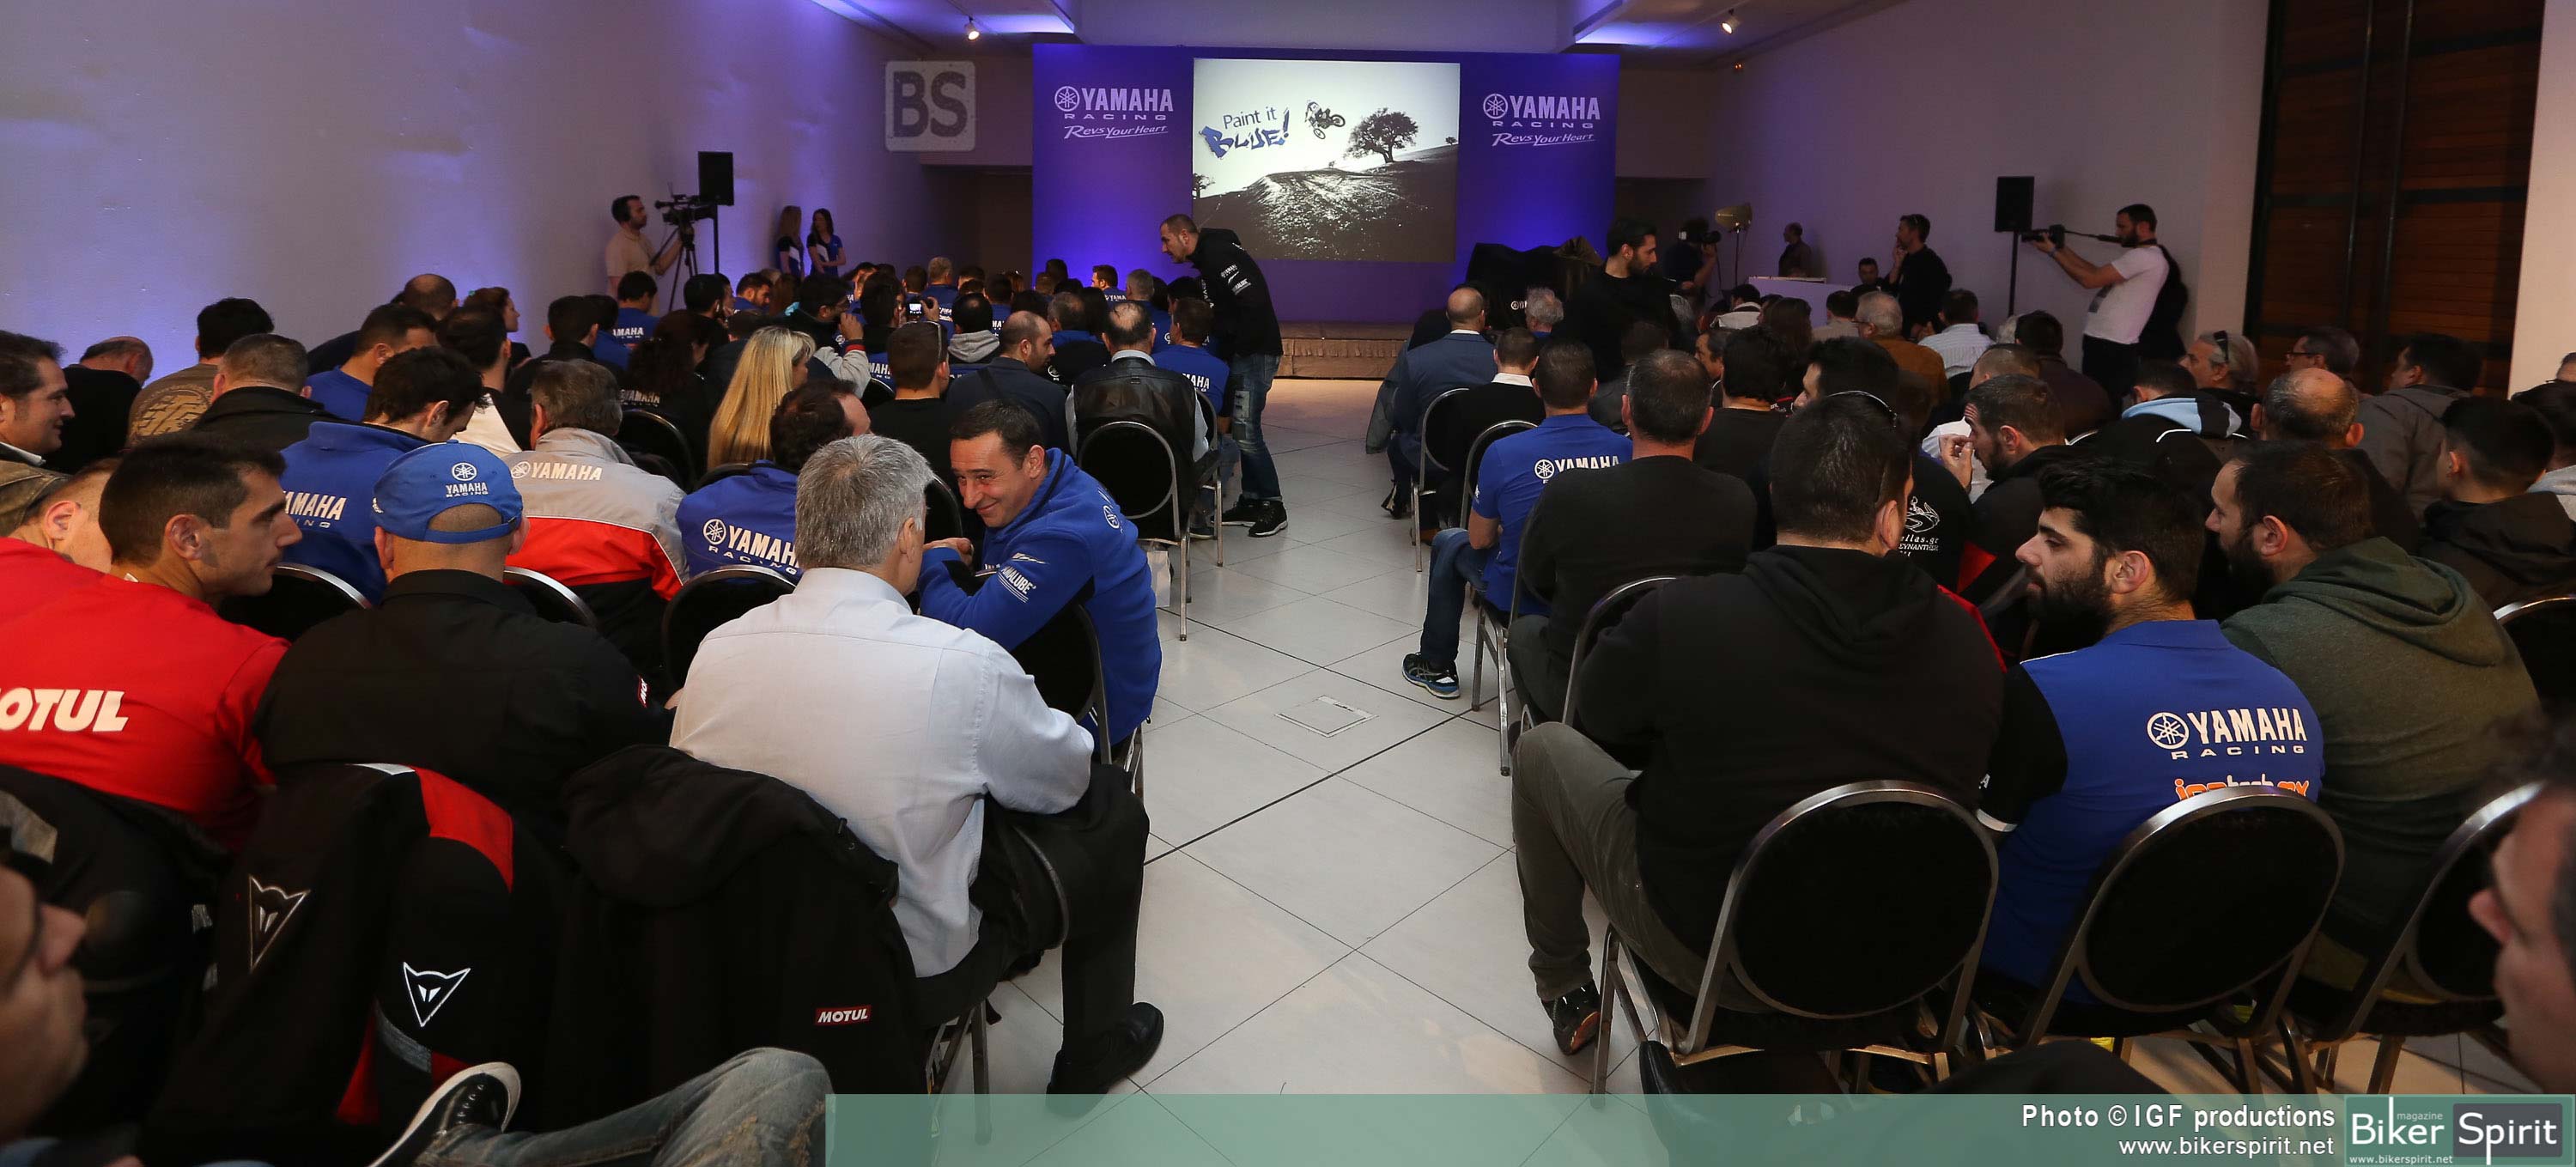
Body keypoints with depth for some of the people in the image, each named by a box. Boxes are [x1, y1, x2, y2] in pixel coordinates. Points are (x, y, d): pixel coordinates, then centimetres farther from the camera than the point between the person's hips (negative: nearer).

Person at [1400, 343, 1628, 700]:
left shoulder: (1503, 453, -20)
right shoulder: (1624, 450, -13)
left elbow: (1479, 540, -6)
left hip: (1521, 597, -3)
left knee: (1449, 543, 27)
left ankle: (1436, 667, 38)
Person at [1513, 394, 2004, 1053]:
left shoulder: (1682, 615, -25)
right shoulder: (1966, 641, -15)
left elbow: (1601, 716, -5)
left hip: (1705, 950, -4)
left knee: (1544, 749, 17)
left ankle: (1565, 990, 33)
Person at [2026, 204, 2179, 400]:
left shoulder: (2145, 257, -15)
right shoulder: (2139, 257, 20)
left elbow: (2090, 279, -17)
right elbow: (2098, 272, 21)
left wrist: (2053, 252, -9)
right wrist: (2063, 249, 13)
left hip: (2112, 347, -10)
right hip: (2105, 342, 10)